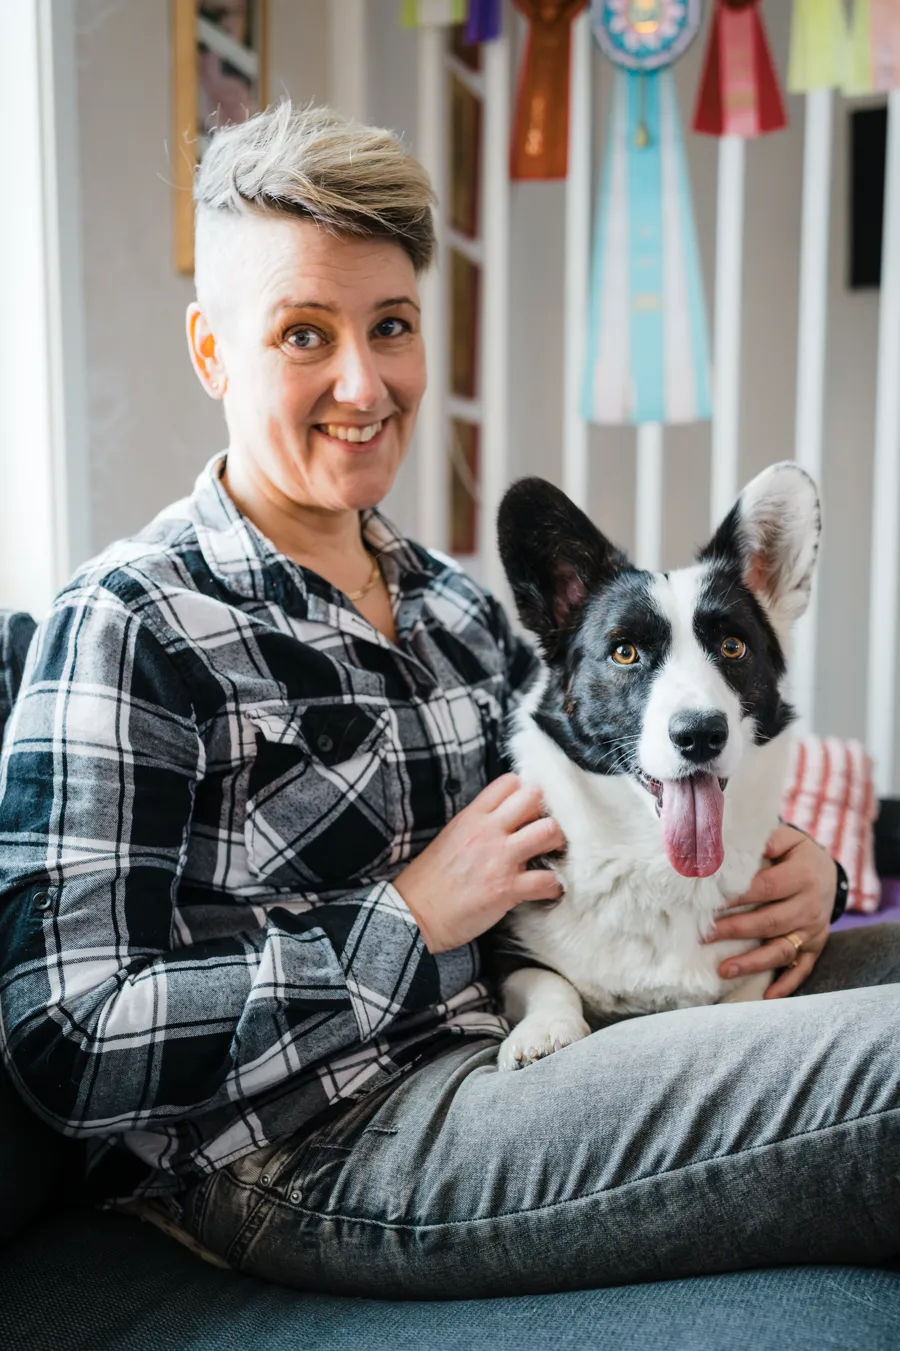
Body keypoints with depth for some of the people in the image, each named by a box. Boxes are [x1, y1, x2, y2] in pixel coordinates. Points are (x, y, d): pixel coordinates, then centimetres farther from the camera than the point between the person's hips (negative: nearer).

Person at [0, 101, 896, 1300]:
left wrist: (789, 864, -2)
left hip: (528, 1032, 7)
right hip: (319, 1150, -7)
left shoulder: (449, 601, 11)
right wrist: (411, 920, -16)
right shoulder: (130, 628, -11)